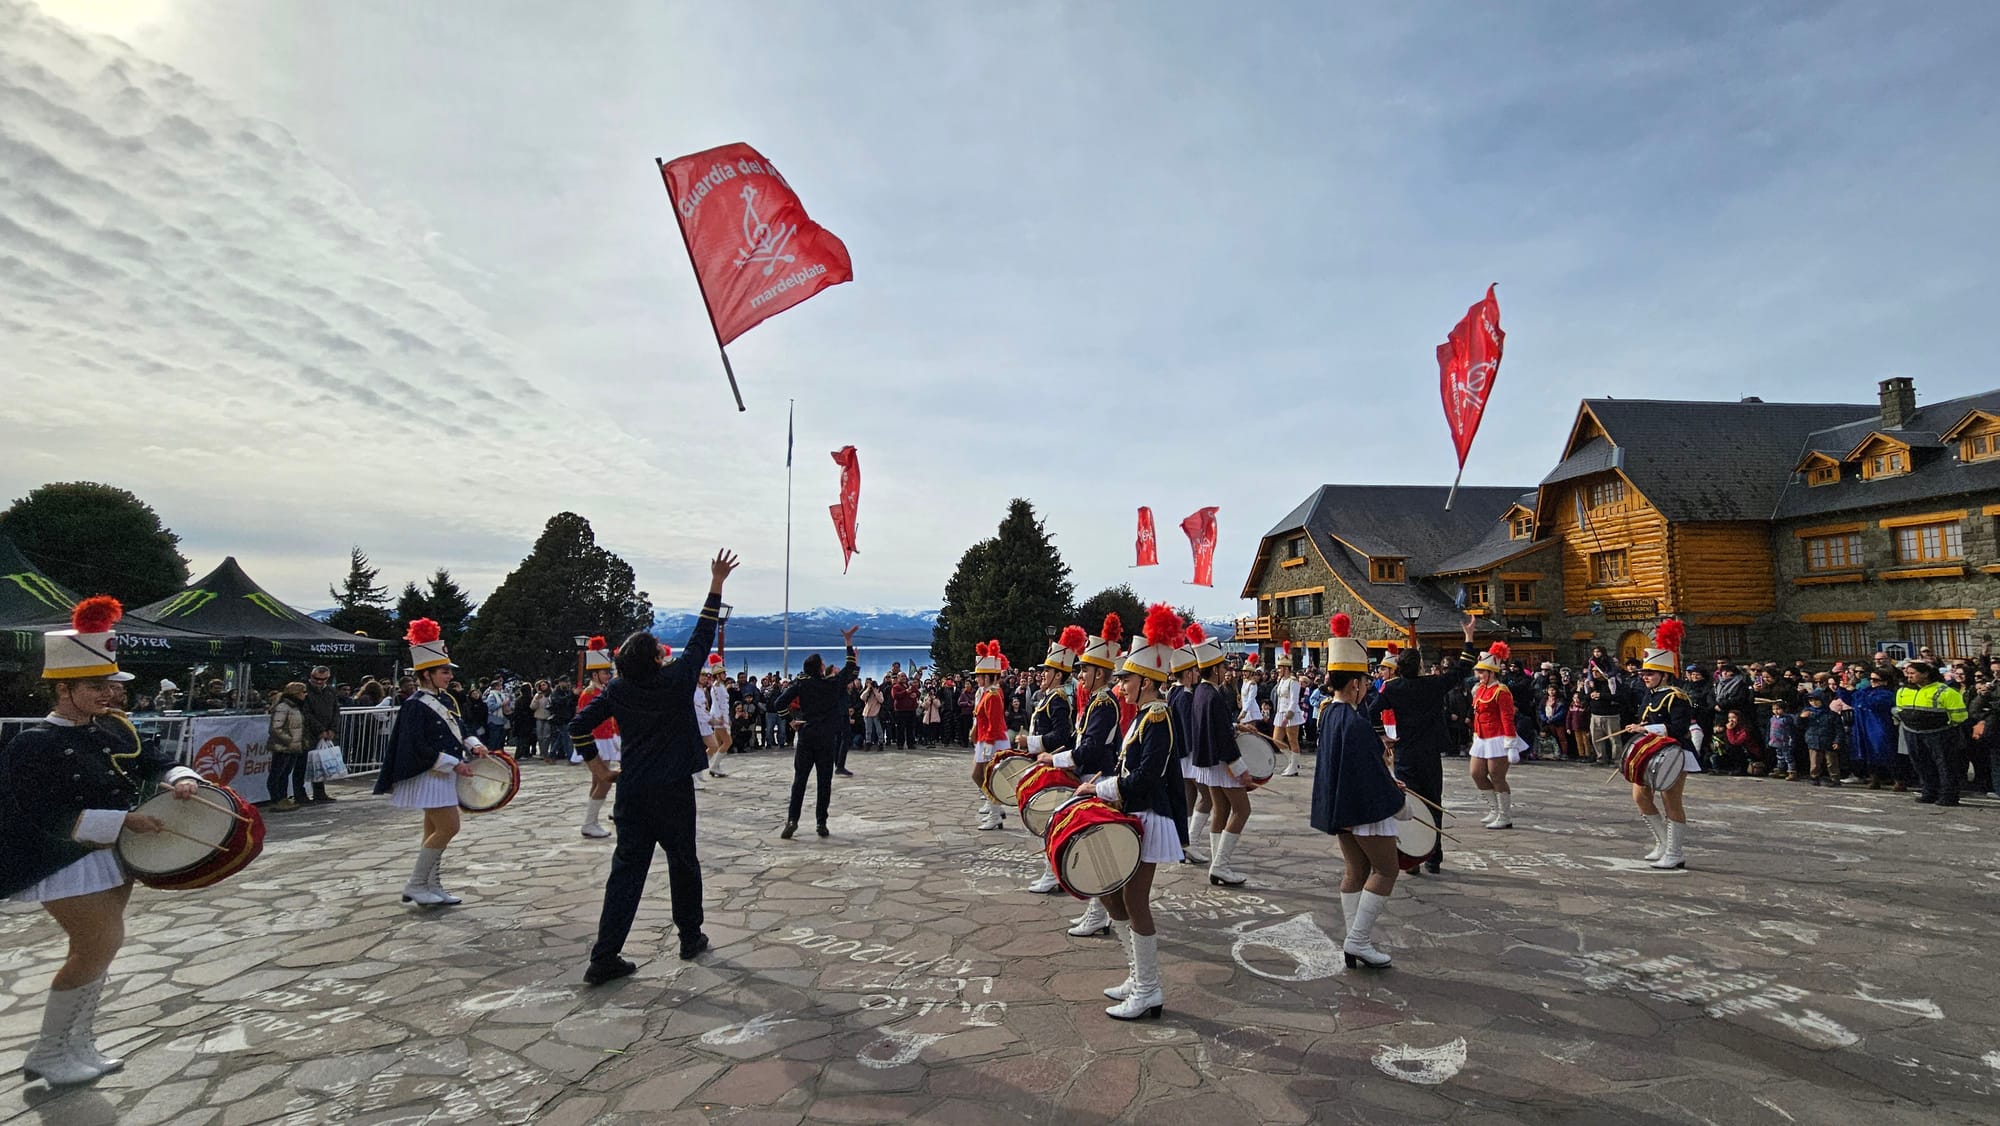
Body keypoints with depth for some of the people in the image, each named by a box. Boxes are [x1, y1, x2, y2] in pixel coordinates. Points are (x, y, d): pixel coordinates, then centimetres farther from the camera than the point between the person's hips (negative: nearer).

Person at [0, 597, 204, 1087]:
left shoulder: (114, 727, 1)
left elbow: (153, 759, 8)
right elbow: (49, 818, -23)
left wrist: (178, 779, -14)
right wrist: (124, 820, -27)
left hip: (114, 855, 7)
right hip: (65, 863, -7)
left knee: (97, 947, 15)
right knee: (98, 946, -5)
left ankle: (78, 1044, 30)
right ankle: (46, 1053, 15)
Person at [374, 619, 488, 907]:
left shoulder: (446, 701, 9)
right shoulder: (415, 705, -17)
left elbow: (459, 730, 17)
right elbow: (419, 748, -21)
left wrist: (473, 745, -3)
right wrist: (454, 763, -21)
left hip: (444, 775, 9)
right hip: (429, 775, -9)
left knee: (434, 830, 12)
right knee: (449, 827, -10)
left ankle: (431, 887, 19)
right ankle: (415, 885, 2)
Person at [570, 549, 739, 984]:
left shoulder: (617, 690, -2)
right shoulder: (676, 679, -12)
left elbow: (579, 725, -1)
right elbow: (702, 637, -5)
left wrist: (593, 761, 13)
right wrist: (716, 585, 0)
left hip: (631, 793, 3)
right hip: (673, 792, -3)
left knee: (627, 869, 8)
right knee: (683, 863, 14)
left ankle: (604, 958, 5)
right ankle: (690, 938, 27)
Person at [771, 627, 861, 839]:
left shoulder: (801, 684, -1)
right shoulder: (834, 682, -1)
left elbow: (778, 704, -7)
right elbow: (851, 667, 15)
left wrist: (791, 720, 7)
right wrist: (848, 641, 18)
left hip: (806, 736, 1)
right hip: (827, 738, -1)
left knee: (799, 779, 6)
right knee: (825, 781, 5)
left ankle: (792, 819, -4)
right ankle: (821, 822, 5)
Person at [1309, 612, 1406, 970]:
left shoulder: (1328, 714, 5)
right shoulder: (1355, 723, -23)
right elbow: (1371, 770, -19)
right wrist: (1396, 800, -6)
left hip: (1340, 806, 9)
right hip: (1366, 806, -9)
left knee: (1355, 871, 15)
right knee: (1386, 870, 4)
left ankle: (1355, 944, 21)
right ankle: (1358, 940, 3)